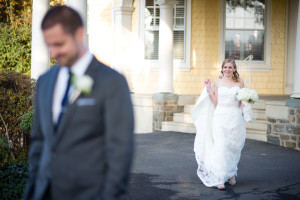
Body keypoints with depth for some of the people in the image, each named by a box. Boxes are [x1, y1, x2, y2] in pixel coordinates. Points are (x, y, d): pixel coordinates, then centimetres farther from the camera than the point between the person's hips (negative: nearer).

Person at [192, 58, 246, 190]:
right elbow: (215, 102, 3)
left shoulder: (239, 82, 6)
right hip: (220, 116, -1)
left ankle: (231, 174, 29)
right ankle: (220, 179, -10)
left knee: (234, 147, 8)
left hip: (235, 118, 1)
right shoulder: (218, 82, 5)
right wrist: (209, 89, -3)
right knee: (221, 146, -11)